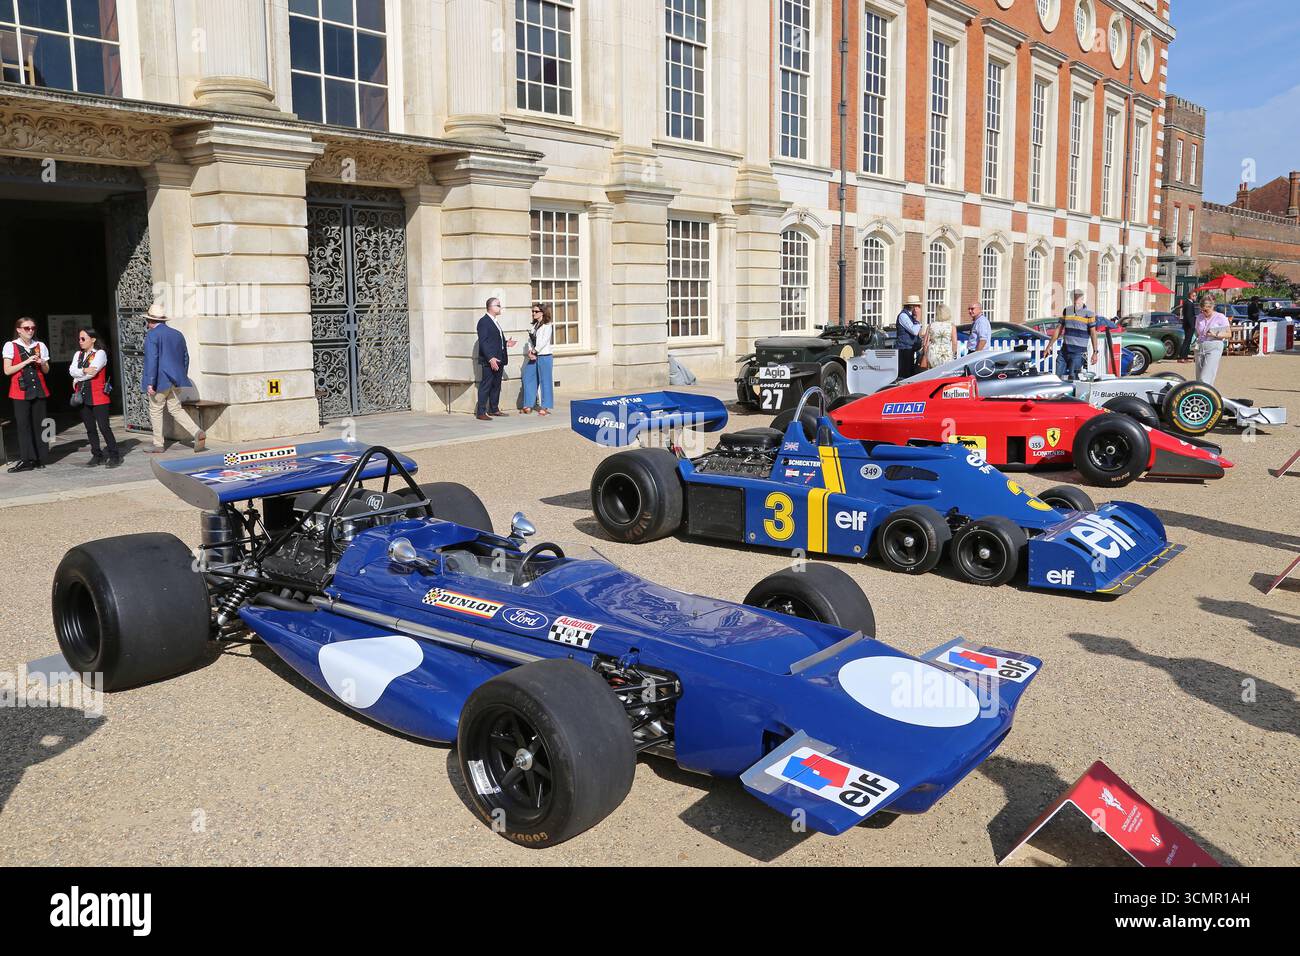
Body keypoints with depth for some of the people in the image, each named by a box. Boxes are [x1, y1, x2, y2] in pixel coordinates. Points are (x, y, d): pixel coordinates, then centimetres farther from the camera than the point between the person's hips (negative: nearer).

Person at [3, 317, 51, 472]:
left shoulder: (40, 346, 11)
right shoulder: (11, 346, 1)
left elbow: (46, 371, 16)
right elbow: (7, 370, -5)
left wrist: (41, 363, -6)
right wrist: (26, 362, -13)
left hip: (39, 389, 3)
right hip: (21, 391, -3)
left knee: (39, 423, 3)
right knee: (23, 424, -5)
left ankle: (40, 457, 8)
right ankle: (26, 459, -2)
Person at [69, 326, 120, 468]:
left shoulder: (100, 353, -5)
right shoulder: (78, 354, 16)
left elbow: (92, 372, -15)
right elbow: (71, 370, 1)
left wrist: (77, 379, -4)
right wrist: (84, 370, -16)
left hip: (98, 396, -7)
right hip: (83, 397, 7)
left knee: (104, 426, -8)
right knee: (90, 428, 9)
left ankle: (114, 456, -2)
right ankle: (97, 456, 15)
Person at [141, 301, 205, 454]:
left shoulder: (151, 335, -10)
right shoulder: (177, 334, 11)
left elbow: (152, 359, -18)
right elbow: (186, 358, 16)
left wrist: (150, 383, -18)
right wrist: (182, 378, 25)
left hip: (160, 380, -6)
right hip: (175, 380, 6)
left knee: (155, 411, 7)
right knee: (176, 409, 11)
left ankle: (158, 445, 12)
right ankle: (197, 432, -10)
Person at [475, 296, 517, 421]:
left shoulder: (495, 321, 18)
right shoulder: (483, 322, -12)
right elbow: (483, 342, -18)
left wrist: (506, 343, 10)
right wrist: (490, 359, -25)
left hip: (499, 359, 9)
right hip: (489, 360, -9)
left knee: (496, 385, 14)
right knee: (485, 385, -7)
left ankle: (494, 409, 24)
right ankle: (481, 412, -5)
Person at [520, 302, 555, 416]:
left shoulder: (547, 326, -6)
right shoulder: (534, 326, 15)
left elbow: (543, 341, -13)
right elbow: (530, 340, 10)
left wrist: (534, 351, -11)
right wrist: (530, 351, -6)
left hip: (545, 357, -7)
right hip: (533, 357, 7)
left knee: (545, 381, -2)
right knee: (528, 379, 5)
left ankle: (545, 407, 4)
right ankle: (528, 405, 12)